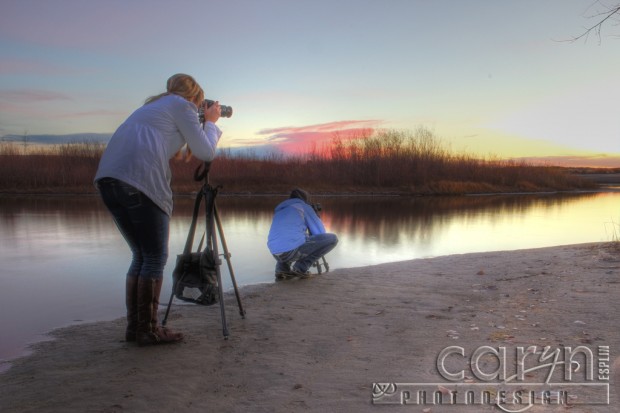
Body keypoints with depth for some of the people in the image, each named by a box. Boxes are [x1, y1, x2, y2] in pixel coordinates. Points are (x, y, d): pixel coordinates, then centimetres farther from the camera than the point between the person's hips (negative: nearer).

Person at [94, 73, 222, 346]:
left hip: (107, 178, 8)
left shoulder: (151, 106, 32)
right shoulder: (182, 105, 9)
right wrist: (210, 122, 23)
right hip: (142, 182, -8)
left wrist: (205, 123, 35)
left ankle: (134, 326, 18)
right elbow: (205, 152, 6)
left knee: (141, 256, 15)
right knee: (155, 258, 2)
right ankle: (148, 330, 6)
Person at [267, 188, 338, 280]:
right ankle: (300, 268, 2)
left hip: (276, 253, 7)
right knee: (332, 239, 6)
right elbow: (320, 234, 13)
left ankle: (282, 269, 14)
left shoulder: (279, 210, 30)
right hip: (293, 250, -7)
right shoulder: (304, 207, 13)